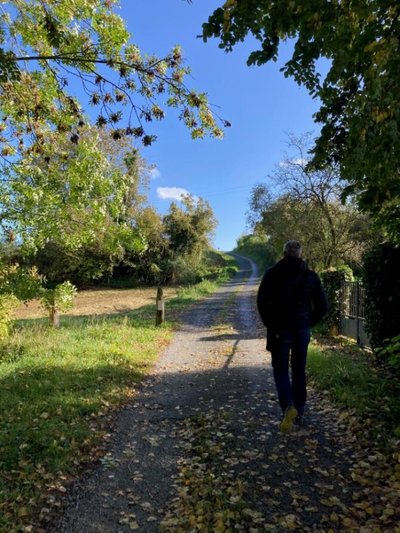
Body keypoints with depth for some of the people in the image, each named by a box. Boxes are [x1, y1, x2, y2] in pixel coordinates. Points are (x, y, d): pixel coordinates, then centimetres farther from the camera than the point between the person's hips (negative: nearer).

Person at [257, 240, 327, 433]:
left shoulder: (272, 274, -5)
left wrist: (270, 324, 0)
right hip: (302, 330, 3)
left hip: (280, 330, -3)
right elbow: (322, 305, 2)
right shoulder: (311, 276, 2)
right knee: (299, 371, 15)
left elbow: (262, 301, -11)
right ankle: (299, 413, 23)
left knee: (281, 370, 5)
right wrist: (309, 323, 12)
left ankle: (288, 406, -17)